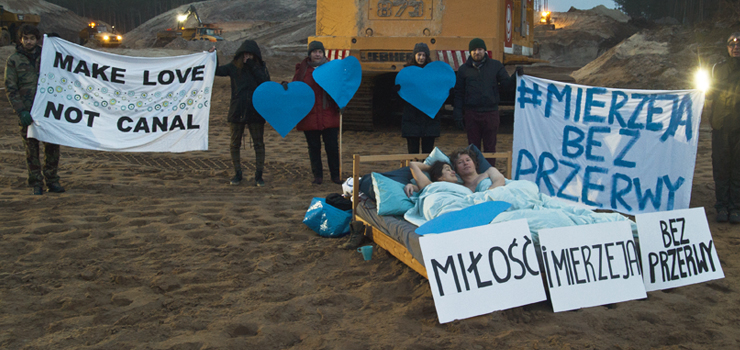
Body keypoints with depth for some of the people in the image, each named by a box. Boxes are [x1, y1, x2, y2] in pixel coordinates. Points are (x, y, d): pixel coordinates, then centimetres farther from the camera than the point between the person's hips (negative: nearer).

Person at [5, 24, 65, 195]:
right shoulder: (14, 60, 2)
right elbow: (10, 89, -2)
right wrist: (21, 111, -10)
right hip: (28, 111, -2)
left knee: (52, 145, 2)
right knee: (32, 148, 1)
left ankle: (52, 180, 14)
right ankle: (36, 183, 10)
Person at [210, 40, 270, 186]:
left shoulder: (261, 67, -1)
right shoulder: (234, 67, 1)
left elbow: (266, 82, -17)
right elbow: (217, 71, 1)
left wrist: (252, 67, -20)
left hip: (256, 112, -1)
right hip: (237, 112, 1)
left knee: (259, 144, 2)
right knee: (235, 144, 8)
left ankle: (259, 175, 11)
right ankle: (237, 173, 22)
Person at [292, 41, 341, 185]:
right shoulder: (303, 69, 6)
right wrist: (286, 87, -12)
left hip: (329, 115, 0)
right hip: (309, 115, 0)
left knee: (332, 146, 2)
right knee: (314, 147, 7)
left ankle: (335, 175, 15)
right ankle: (318, 175, 19)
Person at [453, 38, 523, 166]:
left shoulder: (495, 66, 6)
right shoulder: (464, 69, 7)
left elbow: (507, 85, 3)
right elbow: (458, 93, 7)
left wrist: (516, 76, -18)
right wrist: (458, 114, 1)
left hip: (491, 113, 0)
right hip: (471, 114, 0)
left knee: (490, 147, 6)